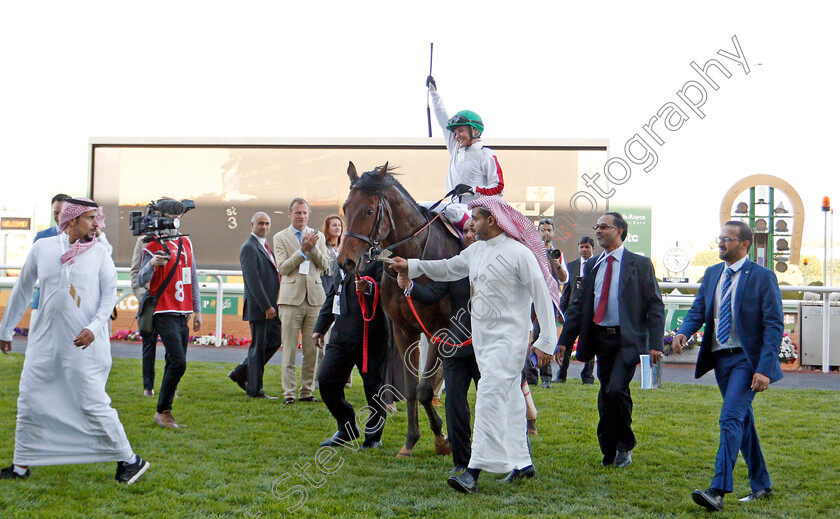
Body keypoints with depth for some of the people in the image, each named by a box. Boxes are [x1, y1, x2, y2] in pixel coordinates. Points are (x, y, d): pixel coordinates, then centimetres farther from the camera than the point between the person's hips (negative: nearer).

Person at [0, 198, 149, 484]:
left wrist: (94, 327, -16)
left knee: (93, 404, -7)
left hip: (85, 343, -3)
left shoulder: (99, 253, 1)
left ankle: (129, 460, 5)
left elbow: (110, 294, 0)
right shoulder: (42, 248, 6)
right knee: (29, 401, 7)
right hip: (46, 341, 3)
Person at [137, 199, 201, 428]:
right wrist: (152, 264, -29)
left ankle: (165, 412, 16)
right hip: (165, 313, -6)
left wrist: (197, 310, 15)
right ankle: (162, 411, -3)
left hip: (183, 314, 6)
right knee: (178, 362, -15)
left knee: (174, 364, 7)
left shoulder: (186, 243, 14)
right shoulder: (153, 245, -5)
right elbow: (141, 280, -9)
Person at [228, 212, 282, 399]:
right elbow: (253, 280, -18)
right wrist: (266, 306, -20)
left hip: (271, 306, 9)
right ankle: (254, 389, 9)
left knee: (274, 341, 13)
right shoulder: (249, 248, -12)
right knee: (258, 347, -1)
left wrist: (272, 305, 14)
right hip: (258, 307, -9)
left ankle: (241, 373, 23)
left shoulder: (265, 246, 18)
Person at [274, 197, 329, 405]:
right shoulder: (280, 237, 5)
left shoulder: (318, 236, 15)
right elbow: (283, 267, -5)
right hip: (291, 297, -3)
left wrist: (313, 247, -8)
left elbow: (325, 265, 7)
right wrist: (303, 250, -14)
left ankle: (307, 391, 11)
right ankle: (289, 392, 2)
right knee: (289, 349, -3)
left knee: (312, 349, 3)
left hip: (315, 297, 3)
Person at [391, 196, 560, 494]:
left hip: (509, 338, -8)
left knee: (490, 394, -16)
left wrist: (546, 342, -13)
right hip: (482, 336, 8)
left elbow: (542, 296, -12)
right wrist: (411, 266, 17)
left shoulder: (519, 253, -13)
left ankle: (474, 472, -21)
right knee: (509, 400, 15)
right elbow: (449, 268, 25)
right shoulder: (476, 251, 10)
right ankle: (521, 462, 26)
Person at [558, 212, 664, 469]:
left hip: (628, 340, -5)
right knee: (606, 395, 7)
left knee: (617, 388, -19)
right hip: (601, 339, 5)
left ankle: (625, 444, 2)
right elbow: (579, 305, 14)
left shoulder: (640, 264, 0)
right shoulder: (592, 266, 13)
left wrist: (655, 344, -12)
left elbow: (655, 306, -3)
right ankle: (609, 452, 19)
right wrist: (565, 340, 7)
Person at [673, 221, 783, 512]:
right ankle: (761, 485, 28)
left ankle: (718, 492, -23)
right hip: (720, 357, 7)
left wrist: (765, 369, -19)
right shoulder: (712, 274, 10)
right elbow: (698, 310, 8)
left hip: (747, 359, -7)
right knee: (743, 421, 15)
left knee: (731, 418, -18)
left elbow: (774, 325, -11)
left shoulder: (763, 277, -8)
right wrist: (683, 332, -16)